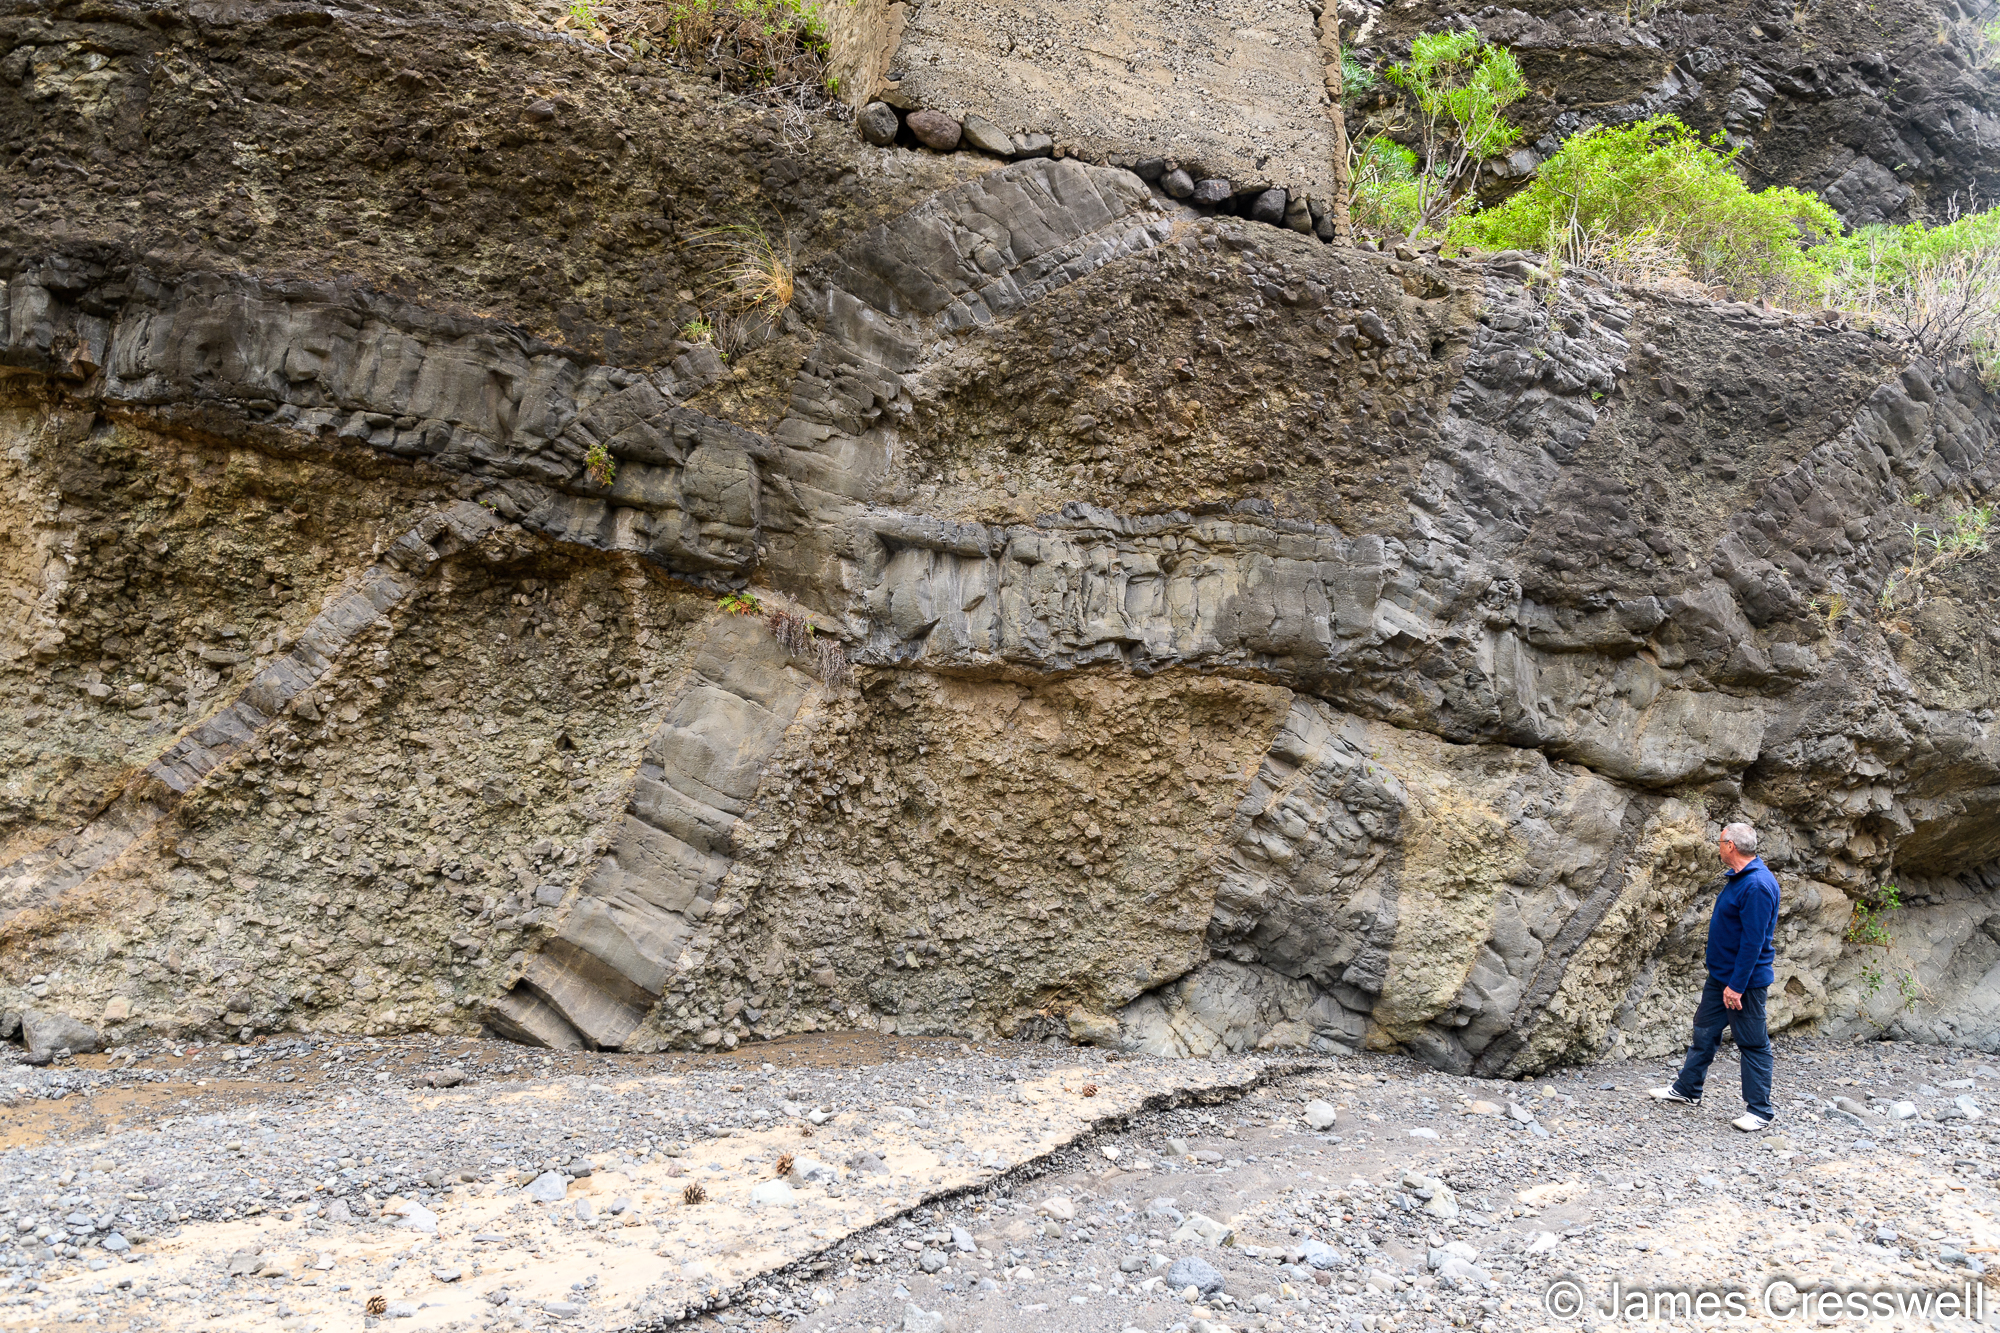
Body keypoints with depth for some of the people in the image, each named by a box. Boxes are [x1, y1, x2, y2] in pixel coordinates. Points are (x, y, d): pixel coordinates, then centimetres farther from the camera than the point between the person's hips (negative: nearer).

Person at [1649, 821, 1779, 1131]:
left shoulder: (1757, 885, -23)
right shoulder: (1737, 878, 10)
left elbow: (1753, 940, -25)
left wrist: (1737, 985, -24)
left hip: (1744, 980, -10)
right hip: (1721, 975, 10)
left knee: (1753, 1044, 1)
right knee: (1704, 1031, 17)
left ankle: (1760, 1110, 10)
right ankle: (1687, 1089, 28)